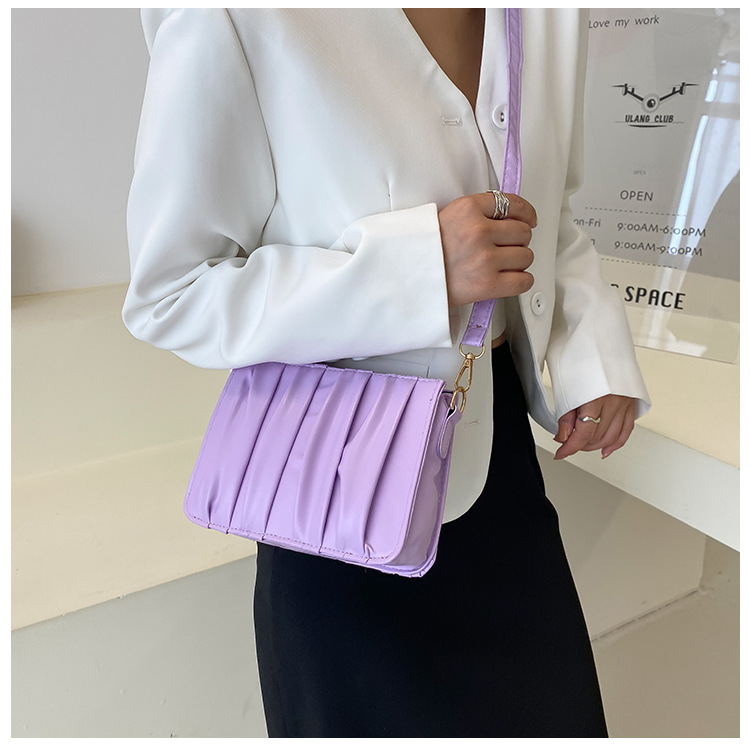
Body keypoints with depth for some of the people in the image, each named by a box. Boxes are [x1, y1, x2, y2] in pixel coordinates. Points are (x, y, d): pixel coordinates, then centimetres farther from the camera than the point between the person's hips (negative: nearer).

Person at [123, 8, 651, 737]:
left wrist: (595, 350, -5)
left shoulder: (553, 15, -1)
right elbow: (168, 294, -18)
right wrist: (421, 267, -30)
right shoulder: (237, 23, -22)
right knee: (390, 709, 20)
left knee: (548, 703, 25)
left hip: (499, 433, 7)